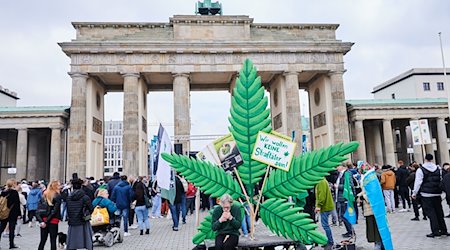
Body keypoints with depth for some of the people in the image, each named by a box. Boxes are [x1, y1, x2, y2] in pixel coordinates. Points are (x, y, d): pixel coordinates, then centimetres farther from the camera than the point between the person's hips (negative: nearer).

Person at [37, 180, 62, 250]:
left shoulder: (44, 195, 7)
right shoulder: (57, 196, -9)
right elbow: (55, 211, -15)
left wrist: (41, 221, -6)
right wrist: (46, 222, -10)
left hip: (44, 221, 5)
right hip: (53, 221, -5)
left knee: (42, 240, 13)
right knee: (53, 241, 4)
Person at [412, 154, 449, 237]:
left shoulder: (420, 170, -8)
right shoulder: (438, 169, 7)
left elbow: (418, 183, -9)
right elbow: (442, 181, 13)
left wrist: (414, 193, -2)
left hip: (426, 194, -5)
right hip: (437, 194, 5)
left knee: (431, 213, -2)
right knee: (439, 212, 14)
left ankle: (435, 231, -3)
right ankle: (443, 230, 21)